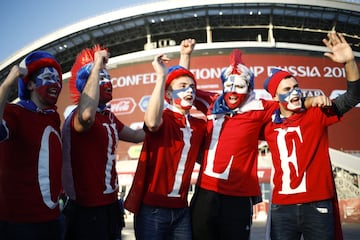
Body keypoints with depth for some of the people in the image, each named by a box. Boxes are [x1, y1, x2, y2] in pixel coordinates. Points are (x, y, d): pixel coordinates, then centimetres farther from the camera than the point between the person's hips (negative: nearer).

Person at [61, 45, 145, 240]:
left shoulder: (108, 116, 10)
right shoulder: (77, 117, -19)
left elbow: (136, 135, 23)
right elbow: (87, 116, -44)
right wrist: (97, 65, -35)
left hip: (110, 204, 9)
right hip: (88, 209, -9)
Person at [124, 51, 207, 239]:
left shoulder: (198, 125, 10)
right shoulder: (163, 117, -8)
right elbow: (152, 123, -32)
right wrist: (161, 76, -28)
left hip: (180, 209, 6)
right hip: (152, 208, -5)